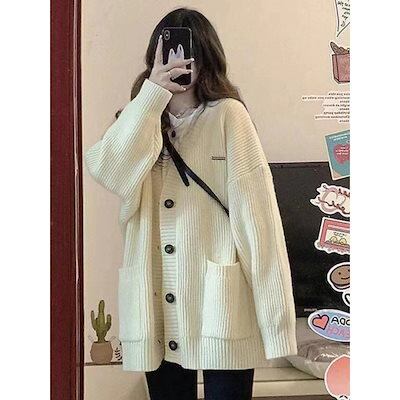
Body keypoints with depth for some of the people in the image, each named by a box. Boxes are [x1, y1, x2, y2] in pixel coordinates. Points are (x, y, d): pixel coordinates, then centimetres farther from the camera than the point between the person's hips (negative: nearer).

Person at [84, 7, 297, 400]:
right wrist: (151, 94, -15)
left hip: (220, 308, -3)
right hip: (157, 310, 4)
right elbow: (108, 172, -10)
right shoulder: (141, 122, 12)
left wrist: (275, 314, -12)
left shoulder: (228, 115, -2)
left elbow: (255, 211, -8)